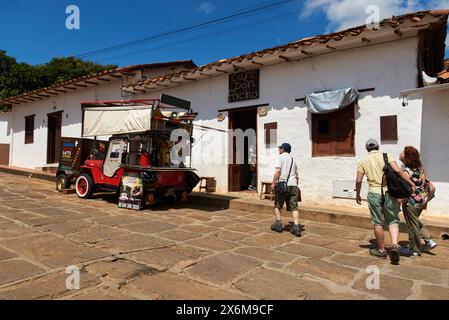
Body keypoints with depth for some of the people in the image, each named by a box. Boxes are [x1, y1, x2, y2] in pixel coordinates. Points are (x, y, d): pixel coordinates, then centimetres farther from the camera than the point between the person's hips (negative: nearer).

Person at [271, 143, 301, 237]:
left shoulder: (281, 157, 1)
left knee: (277, 205, 10)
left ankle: (278, 224, 10)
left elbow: (278, 171, -13)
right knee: (294, 207, 1)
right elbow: (297, 176, 22)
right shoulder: (293, 160, 21)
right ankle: (296, 227, -9)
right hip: (293, 185, 5)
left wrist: (273, 183, -11)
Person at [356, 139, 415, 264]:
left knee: (378, 223, 9)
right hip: (389, 192, 1)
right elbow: (398, 171, -13)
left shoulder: (363, 161, 3)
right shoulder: (386, 156, 1)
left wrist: (358, 194, 12)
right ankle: (394, 245, -8)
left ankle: (381, 250, 19)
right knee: (393, 220, 12)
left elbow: (359, 180, 0)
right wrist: (411, 183, -7)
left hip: (374, 193, 0)